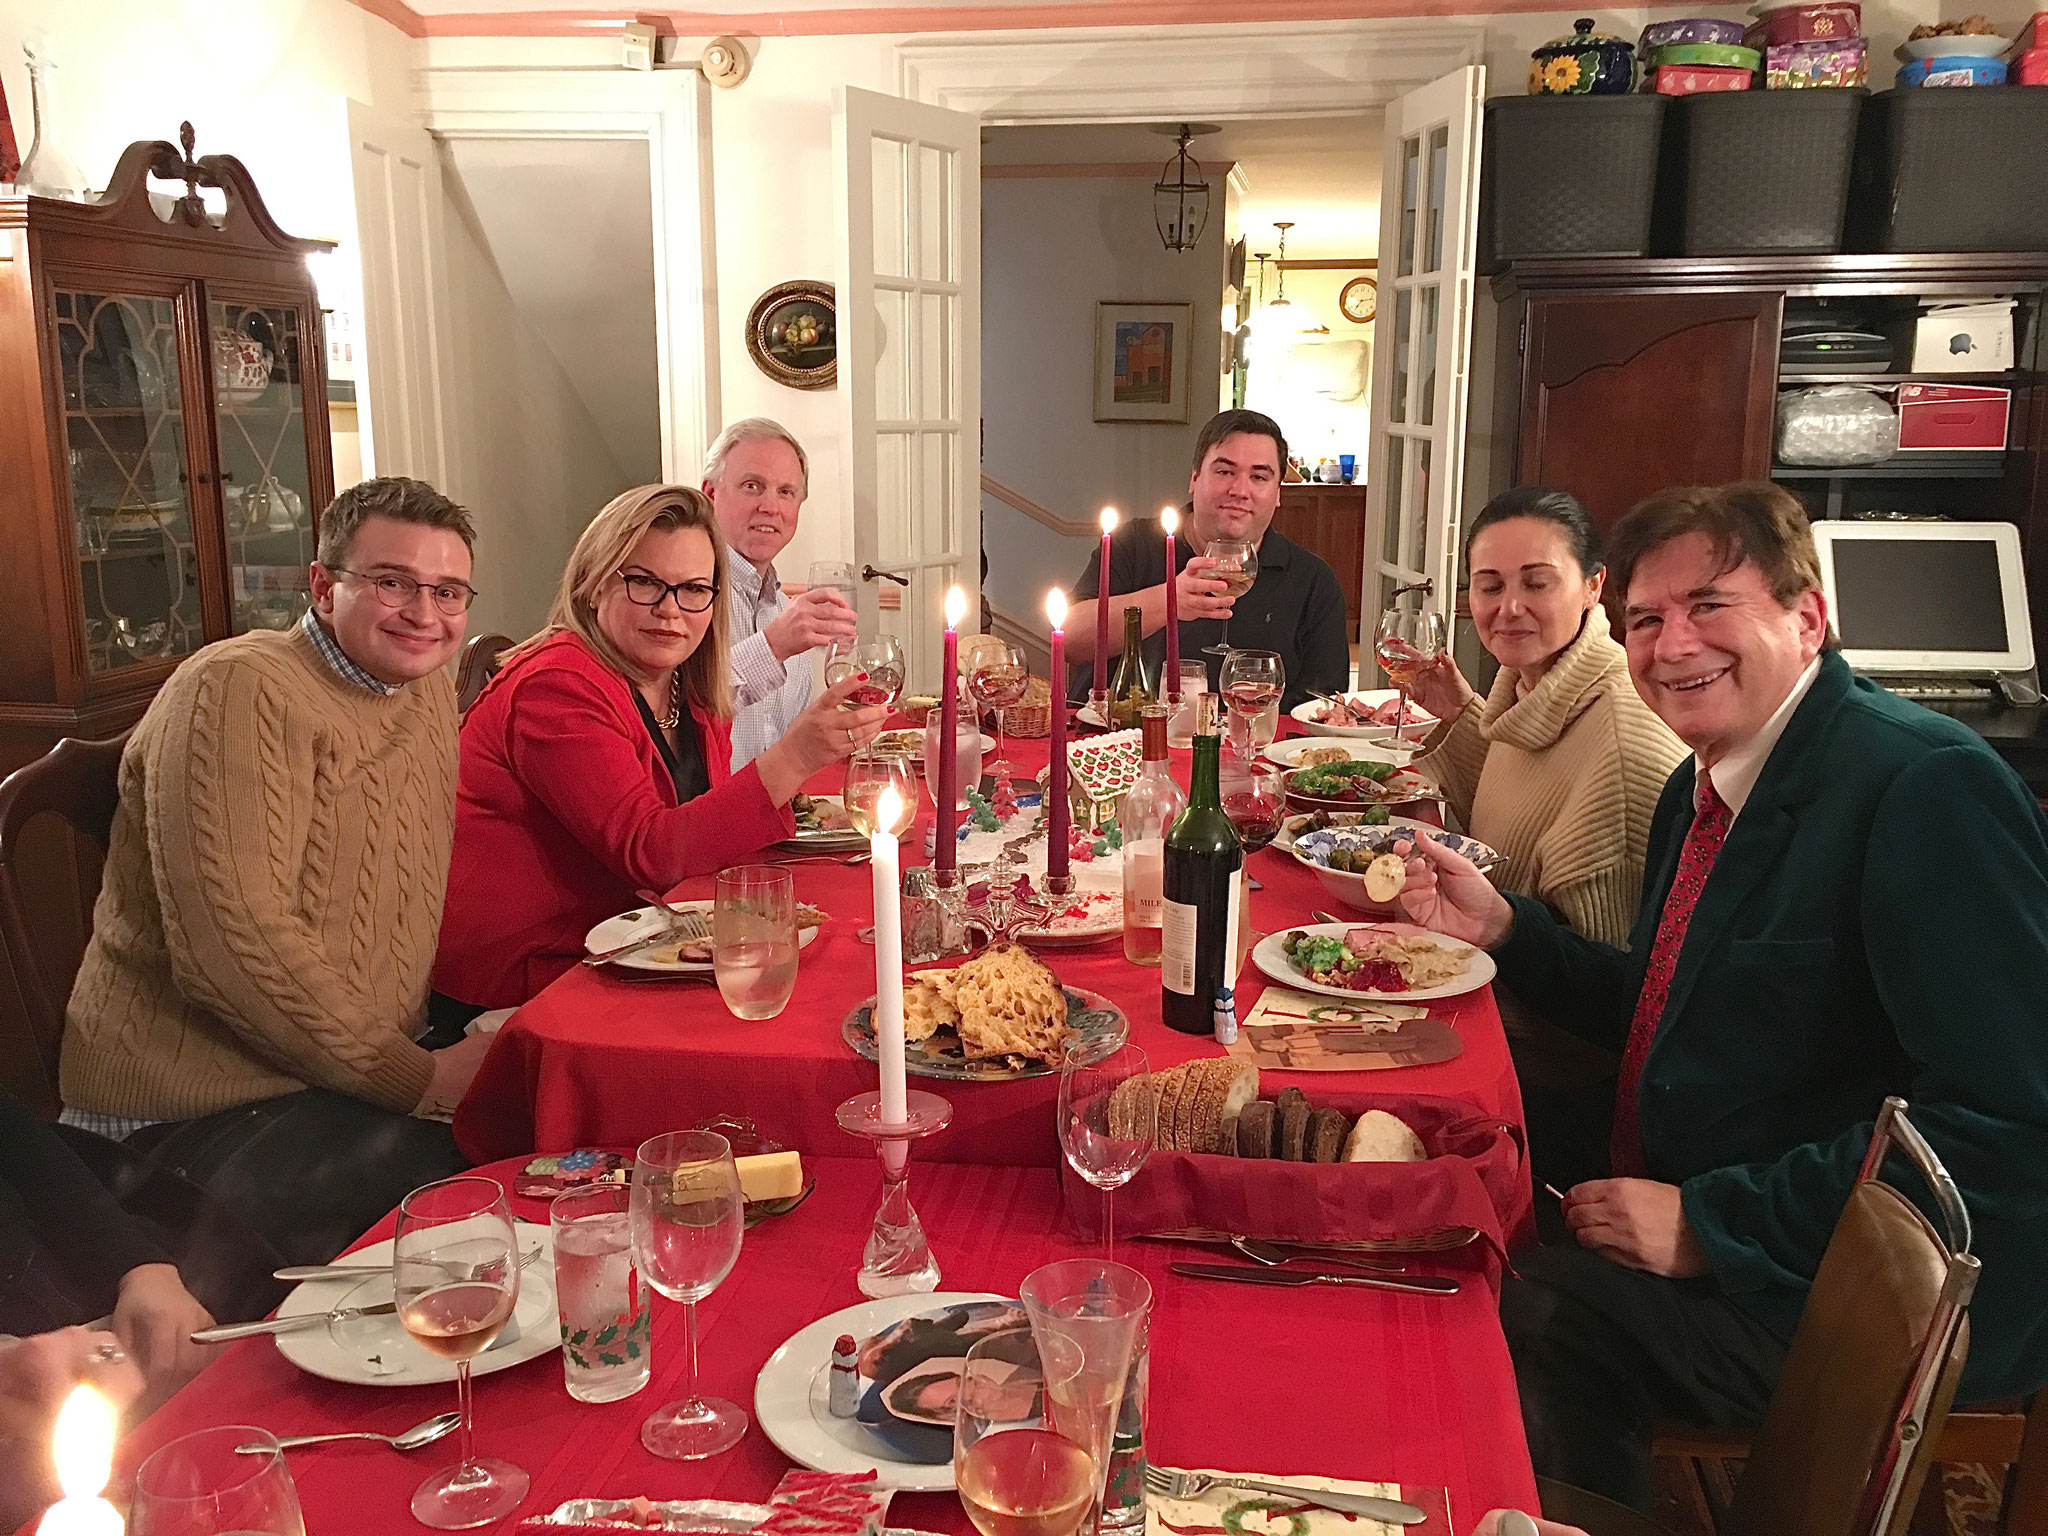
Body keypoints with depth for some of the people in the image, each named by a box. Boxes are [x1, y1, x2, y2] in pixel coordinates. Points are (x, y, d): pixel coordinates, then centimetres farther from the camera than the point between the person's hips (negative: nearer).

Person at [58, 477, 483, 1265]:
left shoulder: (429, 691, 9)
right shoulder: (238, 691, -17)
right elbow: (233, 944, -26)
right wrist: (417, 1077, -19)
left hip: (373, 1074, 8)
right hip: (193, 1117, -8)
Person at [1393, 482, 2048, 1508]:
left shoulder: (1930, 789, -20)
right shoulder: (1700, 791, 8)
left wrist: (1713, 1222, -23)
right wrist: (1503, 927, 3)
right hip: (1697, 1251, 8)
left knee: (1523, 1315, -24)